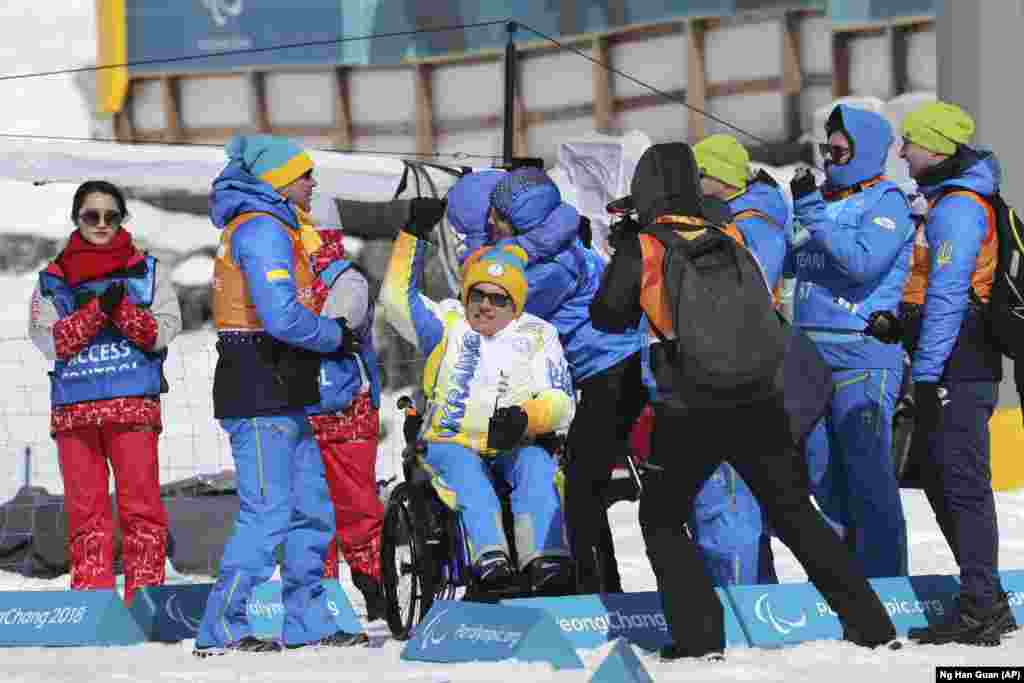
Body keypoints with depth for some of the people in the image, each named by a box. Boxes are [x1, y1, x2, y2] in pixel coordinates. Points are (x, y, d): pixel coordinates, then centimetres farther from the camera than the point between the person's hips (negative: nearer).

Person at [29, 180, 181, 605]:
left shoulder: (147, 272, 12)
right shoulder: (53, 280, 13)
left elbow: (162, 333, 0)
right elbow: (51, 340, -2)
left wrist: (122, 309, -16)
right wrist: (98, 309, -14)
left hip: (133, 405, -1)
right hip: (73, 406, 1)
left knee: (140, 504, -8)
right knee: (85, 507, 1)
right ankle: (91, 599, 4)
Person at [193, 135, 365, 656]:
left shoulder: (270, 226, 20)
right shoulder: (263, 228, -13)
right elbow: (282, 316, -23)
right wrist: (336, 336, -8)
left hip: (281, 395, 11)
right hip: (261, 395, -11)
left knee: (311, 509, 13)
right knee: (267, 514, -10)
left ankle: (307, 624, 20)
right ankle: (221, 630, -7)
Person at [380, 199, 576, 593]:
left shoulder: (538, 336, 13)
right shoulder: (447, 324, 16)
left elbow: (560, 402, 2)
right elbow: (397, 298, 4)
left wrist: (524, 417, -20)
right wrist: (414, 234, 0)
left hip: (515, 448, 1)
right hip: (451, 445, -1)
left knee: (536, 465, -32)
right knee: (464, 471, -35)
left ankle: (545, 558, -51)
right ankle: (490, 556, -56)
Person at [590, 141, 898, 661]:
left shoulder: (641, 249, -3)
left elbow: (607, 316, 7)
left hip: (687, 413, -4)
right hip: (757, 406, 4)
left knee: (662, 519, 15)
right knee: (796, 515, 14)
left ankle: (699, 636, 1)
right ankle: (869, 625, 11)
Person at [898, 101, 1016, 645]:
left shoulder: (957, 207, -13)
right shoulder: (946, 201, 20)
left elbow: (948, 295, -19)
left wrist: (926, 374, -21)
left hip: (955, 368, -11)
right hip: (952, 369, 11)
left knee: (961, 482, -11)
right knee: (941, 478, 12)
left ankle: (980, 608, -12)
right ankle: (986, 604, 16)